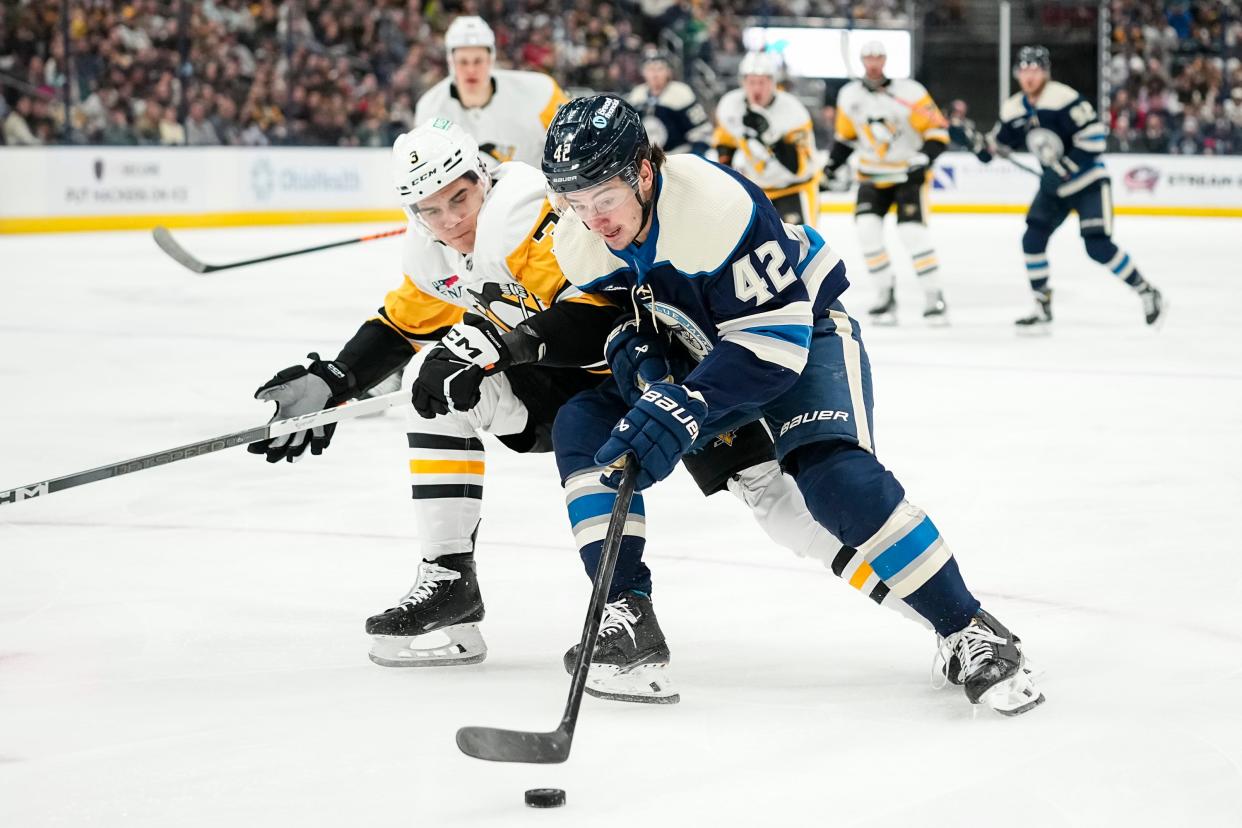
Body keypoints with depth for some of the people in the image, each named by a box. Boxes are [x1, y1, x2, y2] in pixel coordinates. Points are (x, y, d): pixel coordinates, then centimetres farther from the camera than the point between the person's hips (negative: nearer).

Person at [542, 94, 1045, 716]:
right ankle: (626, 615, -8)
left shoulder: (716, 204, -36)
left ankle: (966, 632, -17)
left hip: (805, 332, -7)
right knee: (582, 427, -12)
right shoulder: (577, 242, -15)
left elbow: (774, 338, -35)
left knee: (837, 477, -29)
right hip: (698, 350, 7)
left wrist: (682, 408, -44)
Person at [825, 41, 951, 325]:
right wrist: (831, 167, 5)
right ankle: (885, 294, -1)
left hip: (908, 173, -4)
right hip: (872, 176, 4)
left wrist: (923, 161, -27)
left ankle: (935, 297, -6)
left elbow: (938, 131, -14)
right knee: (867, 228, -14)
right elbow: (846, 136, 15)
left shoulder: (909, 92, -16)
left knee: (912, 232, -17)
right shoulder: (849, 96, -1)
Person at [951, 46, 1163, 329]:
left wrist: (1065, 168, -27)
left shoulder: (1063, 98, -21)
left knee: (1098, 246, -14)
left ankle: (1146, 292, 3)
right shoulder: (1014, 110, 2)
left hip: (1088, 181, -7)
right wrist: (970, 138, -8)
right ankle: (1042, 307, 7)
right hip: (1054, 185, 7)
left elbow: (1094, 134, -25)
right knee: (1033, 239, -4)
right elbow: (994, 147, 11)